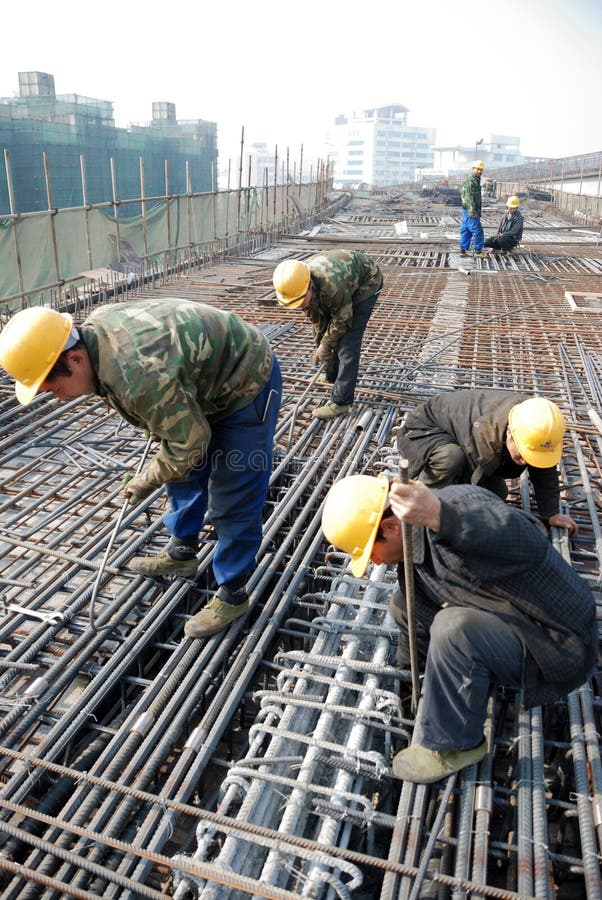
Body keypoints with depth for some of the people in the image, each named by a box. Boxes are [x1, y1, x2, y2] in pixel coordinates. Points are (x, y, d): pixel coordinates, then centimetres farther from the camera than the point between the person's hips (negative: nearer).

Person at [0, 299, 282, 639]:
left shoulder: (139, 375, -38)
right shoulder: (95, 329, -9)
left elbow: (188, 444, -27)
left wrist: (147, 481, -10)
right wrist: (159, 425, 15)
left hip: (245, 383, -10)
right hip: (205, 384, 10)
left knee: (232, 500, -4)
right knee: (186, 473, 20)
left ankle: (232, 596, 12)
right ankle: (182, 554, 38)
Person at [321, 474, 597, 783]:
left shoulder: (460, 504, -27)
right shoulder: (412, 545, 1)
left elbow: (530, 546, -47)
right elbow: (423, 622, 14)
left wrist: (440, 516, -57)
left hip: (559, 650, -8)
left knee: (454, 629, -33)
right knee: (402, 605, 8)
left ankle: (452, 745, -8)